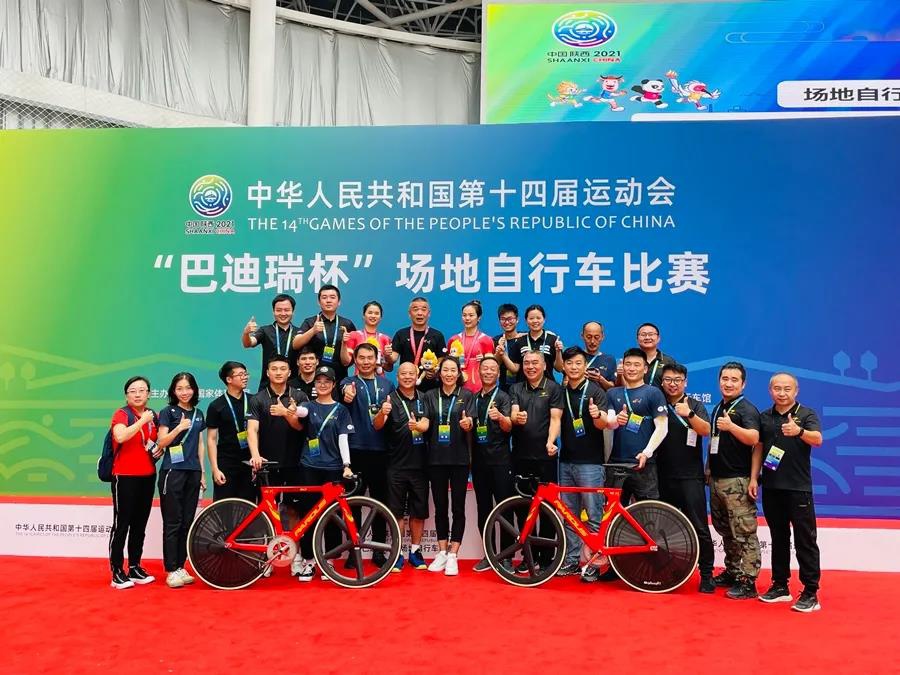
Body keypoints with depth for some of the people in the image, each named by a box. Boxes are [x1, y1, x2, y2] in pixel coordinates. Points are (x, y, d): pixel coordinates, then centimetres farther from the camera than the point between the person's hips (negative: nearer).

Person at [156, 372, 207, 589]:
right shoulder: (168, 412, -2)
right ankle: (171, 570, 3)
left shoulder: (198, 413, 13)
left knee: (187, 522, 7)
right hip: (172, 471, -5)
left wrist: (203, 471, 12)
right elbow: (161, 442, -7)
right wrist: (179, 427, -21)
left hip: (193, 472, 5)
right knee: (173, 522, -2)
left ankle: (180, 567, 15)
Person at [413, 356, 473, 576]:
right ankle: (442, 552, 20)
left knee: (458, 507, 1)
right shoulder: (430, 396, 7)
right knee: (440, 507, 10)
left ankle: (453, 555, 8)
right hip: (436, 458, 2)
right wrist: (417, 426, -24)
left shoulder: (466, 395, 1)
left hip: (459, 458, -2)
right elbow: (425, 423, -2)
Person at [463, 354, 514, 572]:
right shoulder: (473, 399, 13)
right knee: (483, 508, 9)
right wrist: (465, 425, -9)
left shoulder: (503, 397, -3)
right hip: (479, 459, 5)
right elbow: (469, 427, 15)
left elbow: (508, 427, -15)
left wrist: (500, 417, -37)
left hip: (500, 459, -5)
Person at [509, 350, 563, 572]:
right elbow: (513, 414, -4)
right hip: (520, 455, 3)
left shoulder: (554, 389, 1)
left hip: (545, 456, -3)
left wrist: (550, 442, -26)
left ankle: (546, 557, 12)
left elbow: (555, 418, -8)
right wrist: (516, 418, -29)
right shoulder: (515, 389, 10)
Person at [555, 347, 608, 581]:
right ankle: (571, 560, 18)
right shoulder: (561, 392, 10)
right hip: (566, 461, 5)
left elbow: (602, 425, -15)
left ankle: (594, 563, 6)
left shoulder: (595, 390, -5)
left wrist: (597, 415, -36)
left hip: (590, 462, -5)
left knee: (594, 515, -2)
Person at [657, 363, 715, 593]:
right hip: (664, 476, 3)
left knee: (699, 528, -5)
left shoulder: (694, 405, 3)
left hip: (690, 476, -3)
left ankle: (706, 575, 4)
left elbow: (706, 430, -12)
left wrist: (689, 414, -28)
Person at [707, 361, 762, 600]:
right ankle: (732, 572, 27)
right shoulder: (718, 408, 17)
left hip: (737, 481, -8)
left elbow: (753, 438, -26)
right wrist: (709, 468, 23)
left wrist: (731, 426, -42)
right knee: (725, 531, 16)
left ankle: (748, 582, -2)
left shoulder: (747, 409, -8)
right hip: (716, 479, 9)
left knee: (744, 533, -6)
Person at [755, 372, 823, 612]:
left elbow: (817, 439, -19)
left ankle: (811, 593, 4)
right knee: (778, 538, 13)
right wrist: (753, 478, 8)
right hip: (771, 487, 5)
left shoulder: (806, 414, -2)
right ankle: (780, 586, 22)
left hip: (798, 488, -4)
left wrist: (799, 431, -40)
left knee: (805, 541, -1)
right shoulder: (764, 417, 10)